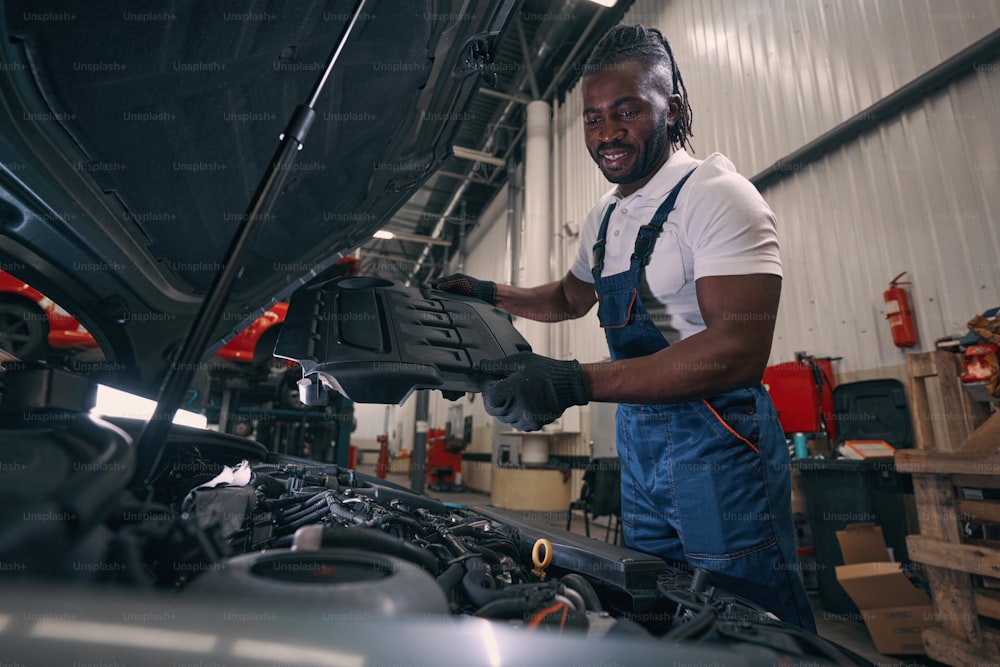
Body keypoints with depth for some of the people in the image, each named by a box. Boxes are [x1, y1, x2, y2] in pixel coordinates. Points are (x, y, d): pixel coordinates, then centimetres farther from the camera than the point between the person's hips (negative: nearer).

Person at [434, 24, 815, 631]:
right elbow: (571, 297, 27)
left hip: (716, 443, -7)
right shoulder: (605, 218, 12)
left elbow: (741, 351, -24)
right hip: (639, 441, 8)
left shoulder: (715, 194, -14)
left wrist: (577, 383, -30)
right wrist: (491, 294, 13)